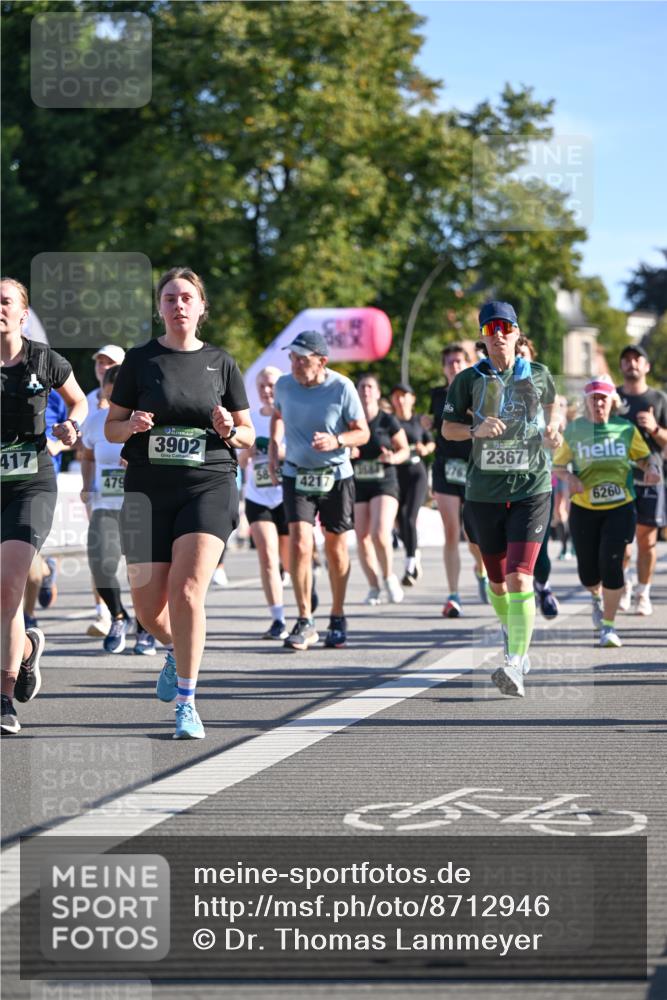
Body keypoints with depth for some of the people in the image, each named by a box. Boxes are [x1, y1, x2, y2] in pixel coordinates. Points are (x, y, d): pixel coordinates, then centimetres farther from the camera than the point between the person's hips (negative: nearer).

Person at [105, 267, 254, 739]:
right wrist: (132, 425, -12)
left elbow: (248, 434, 12)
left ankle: (186, 702, -11)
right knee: (148, 606, 0)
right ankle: (178, 649, 36)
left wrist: (230, 432, -10)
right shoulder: (140, 360, 6)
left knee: (187, 592, -18)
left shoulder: (221, 363, 7)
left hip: (209, 487, -1)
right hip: (148, 488, 1)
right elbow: (111, 428, 9)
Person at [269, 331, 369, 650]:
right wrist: (274, 447, 7)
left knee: (335, 547, 9)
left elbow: (362, 432, -6)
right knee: (300, 543, -15)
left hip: (336, 476, -1)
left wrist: (336, 441, -24)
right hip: (296, 475, 1)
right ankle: (305, 621, -11)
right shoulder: (284, 385, -3)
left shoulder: (342, 387, -12)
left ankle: (337, 618, 27)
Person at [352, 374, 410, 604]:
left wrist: (393, 458, -15)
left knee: (380, 534, -18)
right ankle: (374, 587, 15)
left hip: (384, 483, -3)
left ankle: (389, 577, 6)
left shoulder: (388, 421, -1)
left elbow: (405, 450, 6)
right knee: (362, 538, 1)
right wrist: (346, 453, -10)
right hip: (357, 484, 3)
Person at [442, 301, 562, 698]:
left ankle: (516, 666, -22)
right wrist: (476, 430, -15)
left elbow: (551, 406, 23)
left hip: (531, 490, -2)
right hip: (484, 492, 2)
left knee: (519, 578, -17)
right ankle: (513, 636, 42)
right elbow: (447, 427, 5)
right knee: (497, 581, 12)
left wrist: (552, 431, 2)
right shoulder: (469, 379, 1)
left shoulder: (538, 375, 3)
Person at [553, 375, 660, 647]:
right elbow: (558, 465, 8)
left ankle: (608, 625, 1)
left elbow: (645, 456, 12)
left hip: (620, 507, -1)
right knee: (587, 571, 4)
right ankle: (597, 596, 43)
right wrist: (569, 477, -13)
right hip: (584, 509, 1)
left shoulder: (625, 428, 4)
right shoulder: (573, 430, 3)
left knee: (611, 563, -14)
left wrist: (652, 466, -10)